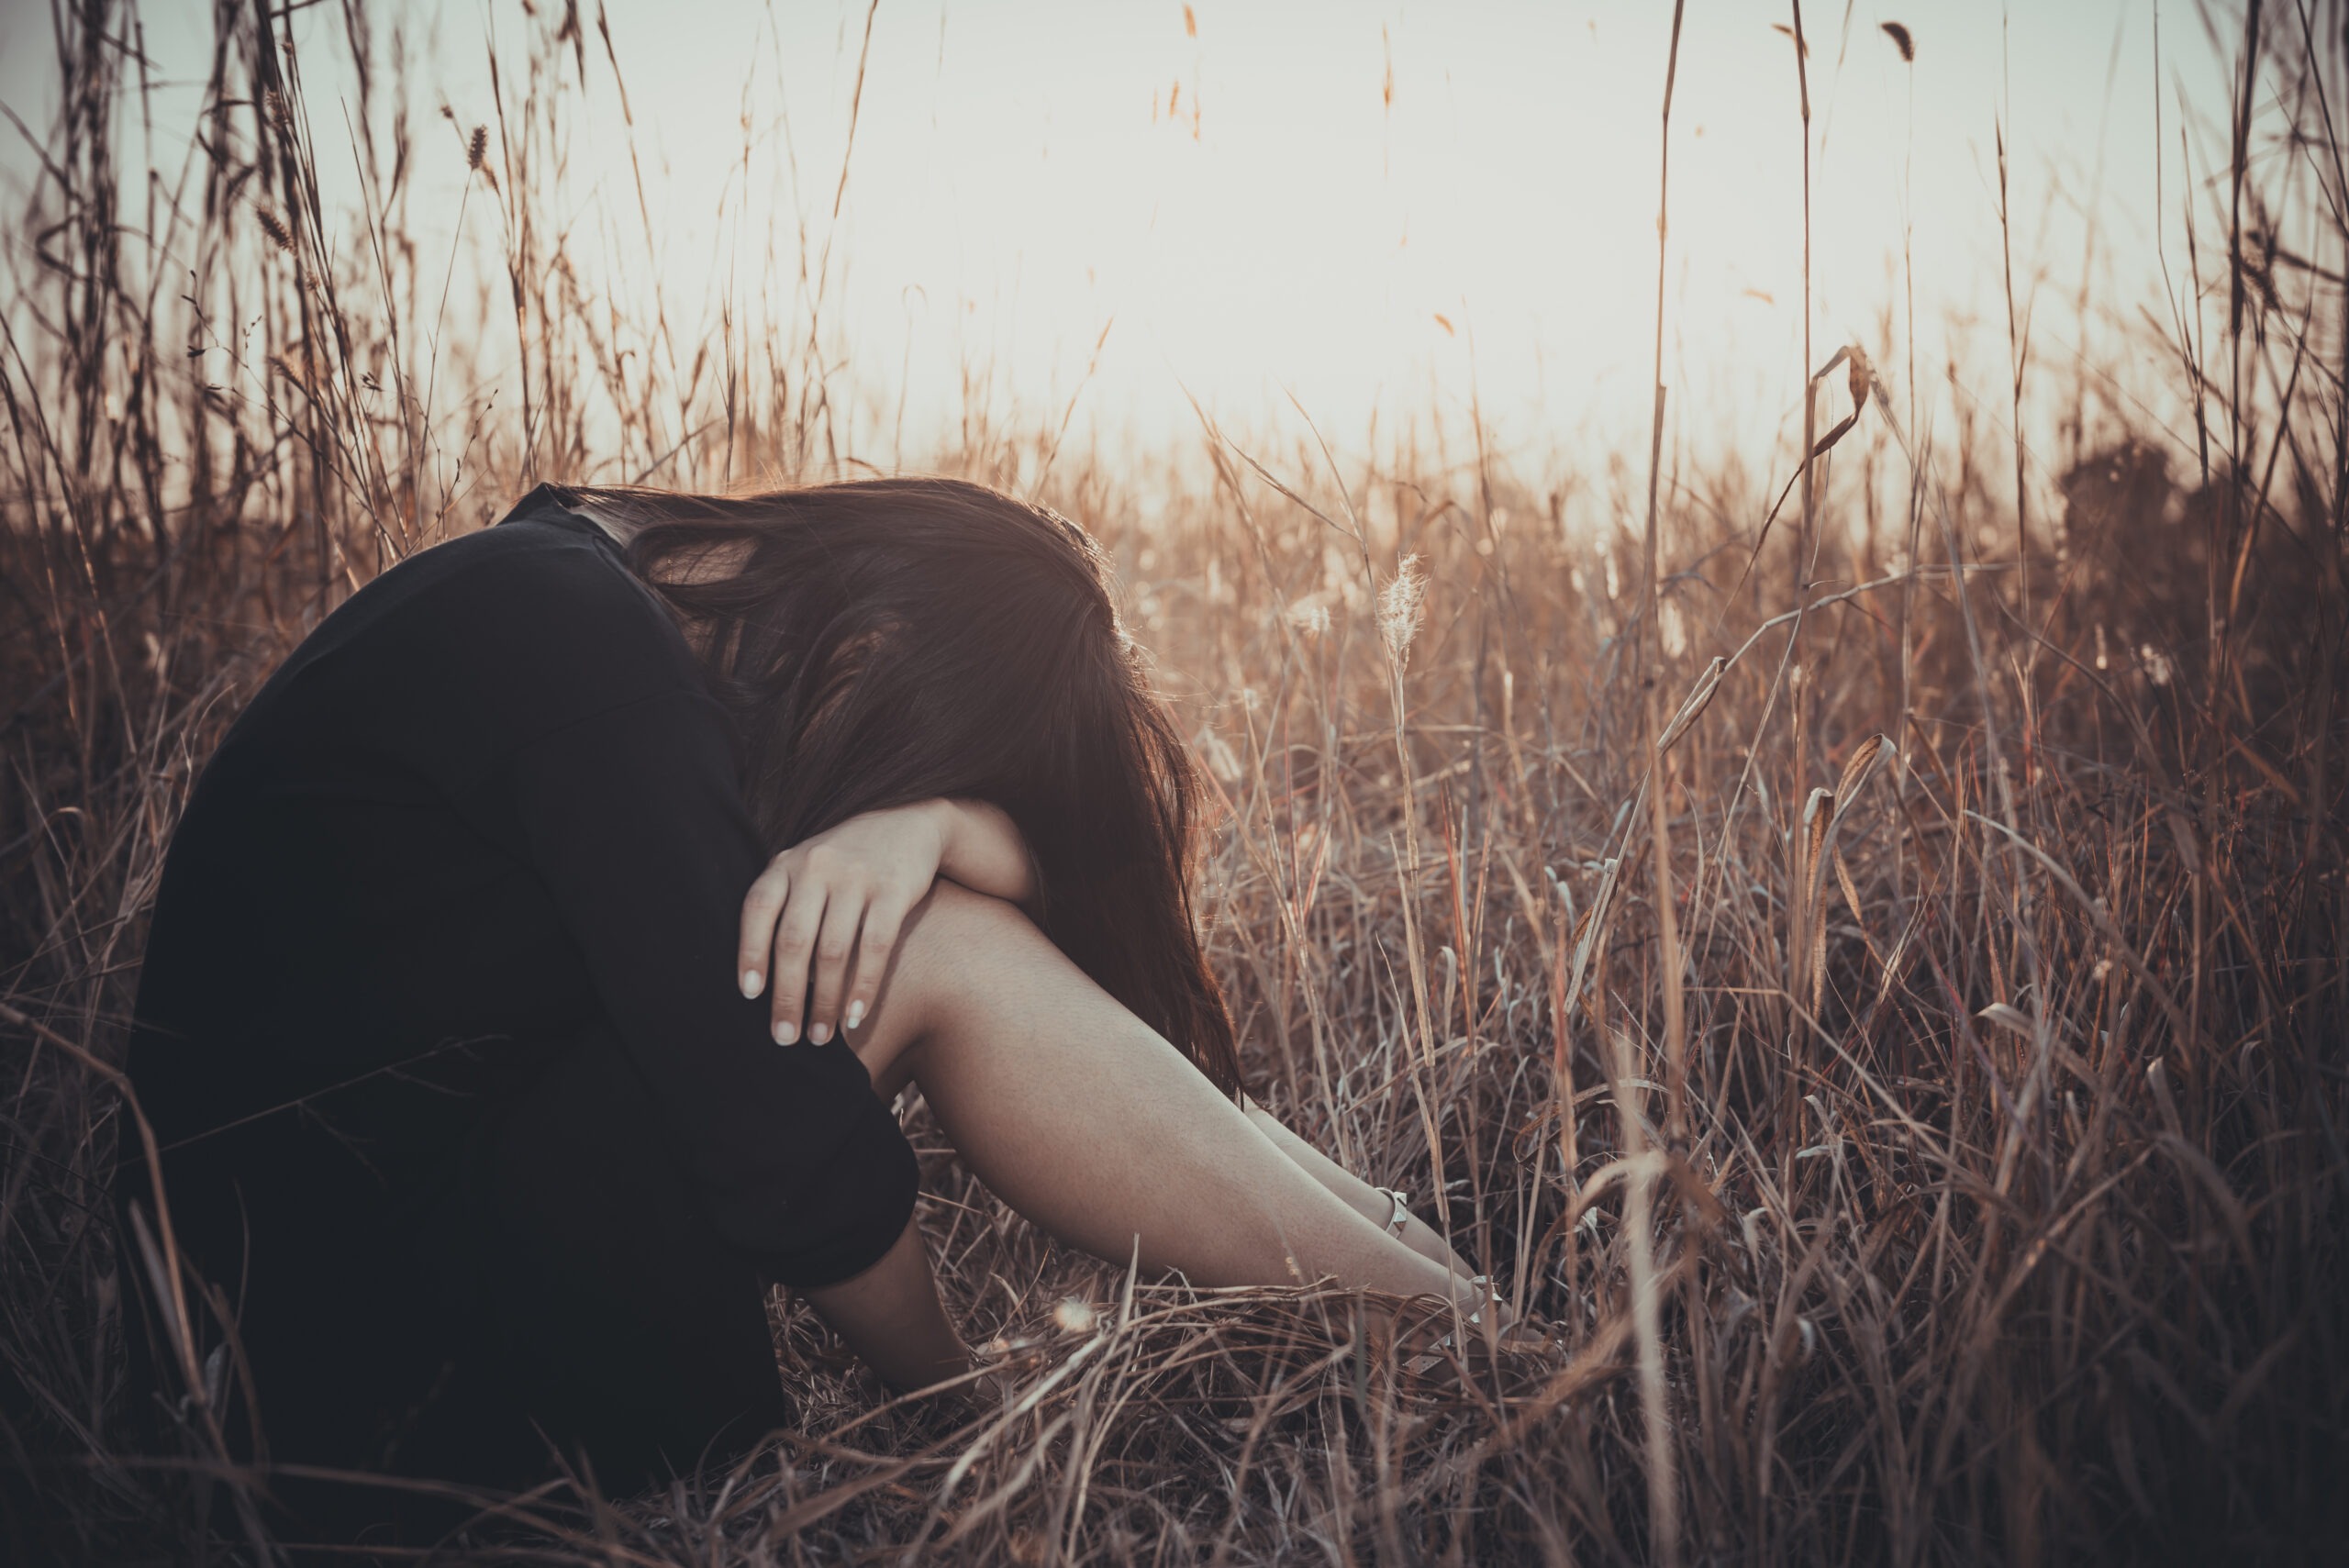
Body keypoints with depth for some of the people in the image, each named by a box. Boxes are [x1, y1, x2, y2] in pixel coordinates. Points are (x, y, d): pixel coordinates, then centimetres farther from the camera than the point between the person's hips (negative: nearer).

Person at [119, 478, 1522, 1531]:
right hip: (382, 1341, -9)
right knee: (940, 959, -19)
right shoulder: (568, 632, -22)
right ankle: (1460, 1352, -10)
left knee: (932, 925, -1)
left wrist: (925, 821, -22)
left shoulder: (601, 595, 6)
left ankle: (1368, 1230, 6)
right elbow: (779, 1142, -25)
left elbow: (1037, 855, 1)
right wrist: (963, 1399, -9)